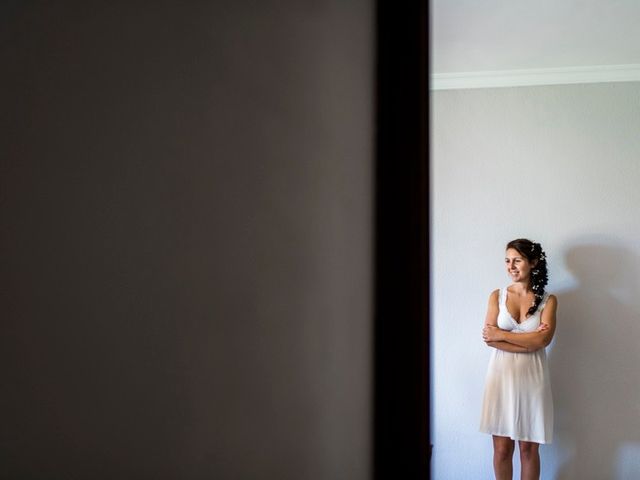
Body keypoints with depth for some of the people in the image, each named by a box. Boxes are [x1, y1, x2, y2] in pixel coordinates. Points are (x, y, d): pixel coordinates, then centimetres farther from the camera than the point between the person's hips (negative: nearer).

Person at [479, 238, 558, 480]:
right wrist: (529, 341, -13)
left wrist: (502, 335, -10)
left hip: (531, 378, 0)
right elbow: (489, 338, -7)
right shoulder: (497, 296, 3)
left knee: (529, 448, 9)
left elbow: (543, 339, -12)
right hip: (502, 375, 0)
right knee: (502, 448, 6)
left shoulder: (548, 300, 2)